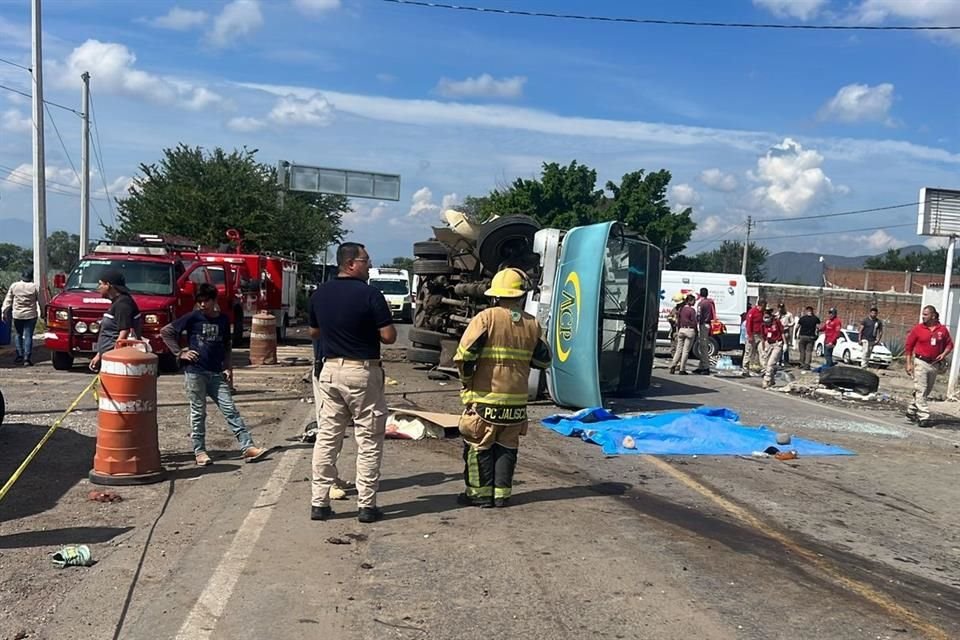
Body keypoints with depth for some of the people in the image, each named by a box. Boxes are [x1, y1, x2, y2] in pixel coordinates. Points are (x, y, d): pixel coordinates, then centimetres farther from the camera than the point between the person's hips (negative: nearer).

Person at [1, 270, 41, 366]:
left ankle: (20, 355, 15)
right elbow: (40, 300, -2)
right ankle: (27, 358, -4)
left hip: (17, 315, 2)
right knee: (28, 336, 0)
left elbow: (8, 301, 4)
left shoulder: (14, 286, 1)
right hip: (31, 315, -2)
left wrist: (4, 312, 9)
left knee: (18, 335, 18)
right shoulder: (35, 287, -5)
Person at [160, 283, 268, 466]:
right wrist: (179, 353, -5)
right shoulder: (193, 318, -3)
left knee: (230, 409, -1)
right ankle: (199, 451, 14)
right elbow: (165, 331, -1)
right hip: (195, 372, -3)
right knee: (198, 412, 4)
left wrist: (228, 367, 9)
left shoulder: (223, 319, 8)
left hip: (216, 373, 3)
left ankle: (247, 447, -4)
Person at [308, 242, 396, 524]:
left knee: (326, 438, 10)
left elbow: (313, 332, 18)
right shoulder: (370, 294, -13)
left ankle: (319, 503, 13)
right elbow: (389, 336, -13)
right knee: (369, 442, 4)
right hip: (363, 372, -5)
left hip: (330, 370, 5)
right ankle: (366, 505, 9)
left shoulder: (319, 294, 6)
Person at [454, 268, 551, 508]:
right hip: (516, 399, 4)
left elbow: (465, 354, -16)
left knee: (479, 445, 9)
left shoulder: (486, 317, -10)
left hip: (485, 396, -3)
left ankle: (480, 492, 13)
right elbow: (543, 360, 11)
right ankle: (502, 492, 18)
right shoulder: (532, 324, 2)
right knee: (507, 446, 15)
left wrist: (466, 379, -1)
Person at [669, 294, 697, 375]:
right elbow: (694, 322, -10)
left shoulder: (681, 309, 8)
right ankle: (682, 369, 0)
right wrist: (696, 333, -3)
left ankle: (673, 366, 1)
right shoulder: (692, 310, -10)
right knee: (686, 350, -1)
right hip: (690, 330, -5)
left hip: (681, 330, 5)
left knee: (678, 349, 11)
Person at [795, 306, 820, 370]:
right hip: (811, 337, 0)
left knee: (802, 351, 11)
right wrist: (817, 335, 8)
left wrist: (796, 335, 14)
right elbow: (818, 328, -6)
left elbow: (797, 327, 2)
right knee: (809, 351, 2)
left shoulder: (802, 318, 0)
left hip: (802, 336, 0)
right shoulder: (816, 319, 1)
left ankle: (802, 364, 14)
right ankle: (807, 365, -4)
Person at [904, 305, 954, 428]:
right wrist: (908, 363, -5)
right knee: (921, 391, -7)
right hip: (920, 363, -4)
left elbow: (949, 344, 14)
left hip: (934, 364, 4)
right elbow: (908, 346, -1)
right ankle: (923, 417, -7)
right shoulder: (917, 329, -4)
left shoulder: (942, 330, 3)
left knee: (927, 391, 12)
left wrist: (944, 354, -7)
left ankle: (911, 412, 25)